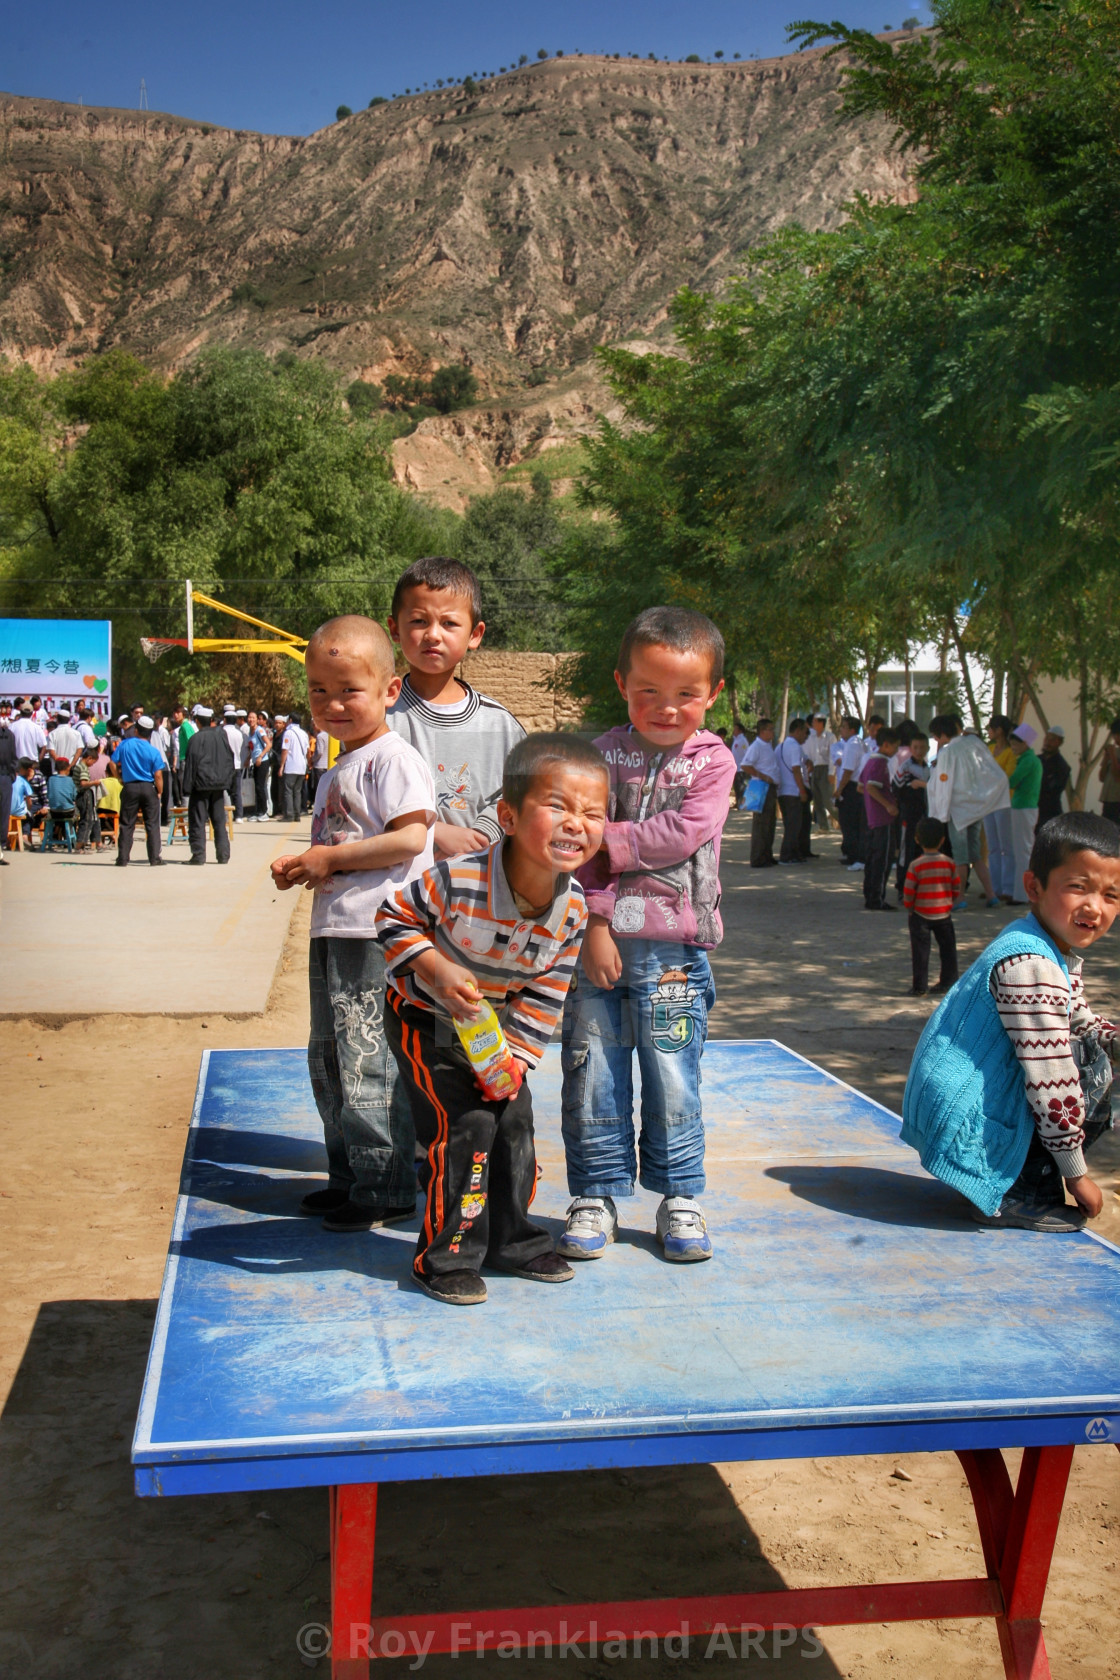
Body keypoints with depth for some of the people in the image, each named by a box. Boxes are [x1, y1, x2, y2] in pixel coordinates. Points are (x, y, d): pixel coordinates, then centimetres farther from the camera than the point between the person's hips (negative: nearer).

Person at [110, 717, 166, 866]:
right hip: (149, 788, 0)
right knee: (152, 824, 5)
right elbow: (158, 776, -9)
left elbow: (113, 763, -1)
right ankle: (155, 858, 3)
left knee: (126, 825, 7)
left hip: (130, 788, 1)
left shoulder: (124, 744, -5)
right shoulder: (154, 751, -7)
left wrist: (120, 778, 15)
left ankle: (123, 859, 7)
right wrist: (159, 792, 2)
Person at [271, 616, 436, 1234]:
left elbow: (409, 838, -22)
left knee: (368, 1064, -6)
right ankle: (348, 1176, 28)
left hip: (376, 934, -10)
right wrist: (300, 868, 7)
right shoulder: (336, 771, 18)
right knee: (329, 1062, 16)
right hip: (333, 929, 10)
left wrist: (331, 859, -16)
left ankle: (385, 1189, 5)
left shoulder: (392, 758, -11)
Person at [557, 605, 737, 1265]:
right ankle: (597, 1195, 20)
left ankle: (681, 1196, 22)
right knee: (592, 1074, 5)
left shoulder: (713, 760, 2)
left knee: (673, 1078, 6)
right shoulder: (604, 753, 5)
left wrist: (608, 839, -10)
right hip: (600, 940, 1)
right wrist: (595, 924, -11)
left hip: (674, 946, -1)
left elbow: (683, 834, -11)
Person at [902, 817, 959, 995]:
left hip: (921, 915, -3)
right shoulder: (949, 863, -3)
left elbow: (908, 892, -10)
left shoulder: (916, 865, -13)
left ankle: (919, 987, 3)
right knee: (948, 948, 15)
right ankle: (948, 982, 20)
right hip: (944, 914, 3)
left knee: (920, 951, 2)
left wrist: (909, 907, 7)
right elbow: (956, 888, 4)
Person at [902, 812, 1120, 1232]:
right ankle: (1013, 1195, -8)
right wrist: (1075, 1174, -14)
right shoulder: (1032, 967, -25)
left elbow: (1081, 1022, 24)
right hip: (962, 1122, -10)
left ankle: (1019, 1181, 15)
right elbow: (1051, 1082, -23)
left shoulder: (1063, 952, 8)